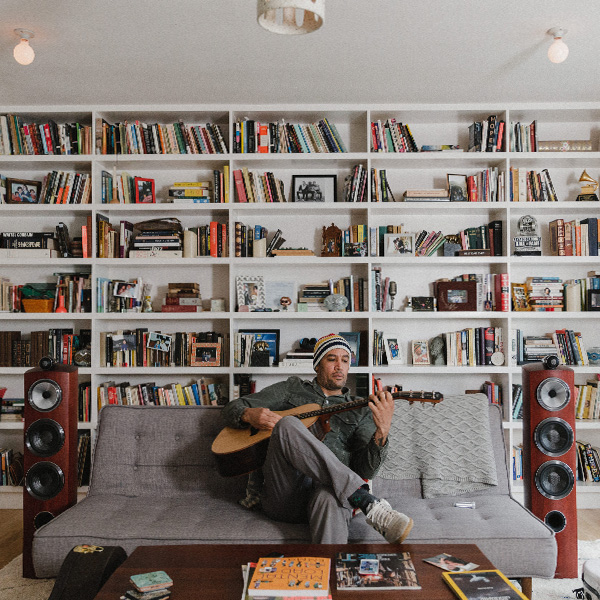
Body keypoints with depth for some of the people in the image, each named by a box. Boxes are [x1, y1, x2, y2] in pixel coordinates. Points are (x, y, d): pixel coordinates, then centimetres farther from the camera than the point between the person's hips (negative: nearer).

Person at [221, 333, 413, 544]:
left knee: (329, 499, -41)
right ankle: (370, 504, -35)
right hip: (281, 499, 1)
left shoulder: (359, 412, 21)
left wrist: (382, 431, -15)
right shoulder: (292, 389, 23)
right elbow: (232, 408, 21)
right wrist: (250, 415, -4)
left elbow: (364, 471, 5)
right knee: (287, 425, -30)